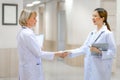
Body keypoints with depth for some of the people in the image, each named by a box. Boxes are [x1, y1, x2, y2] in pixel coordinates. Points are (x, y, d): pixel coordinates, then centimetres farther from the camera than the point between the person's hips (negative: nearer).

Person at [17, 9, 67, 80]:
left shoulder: (22, 33, 9)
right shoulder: (28, 34, -20)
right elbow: (39, 53, -19)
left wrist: (39, 49, 28)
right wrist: (57, 54, -14)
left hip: (26, 68, 10)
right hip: (32, 70, -9)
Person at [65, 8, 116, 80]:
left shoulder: (108, 33, -9)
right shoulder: (92, 33, 12)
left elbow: (113, 52, -10)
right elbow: (84, 49, 8)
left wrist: (99, 52, -23)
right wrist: (70, 52, -2)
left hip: (101, 69, -6)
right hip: (89, 68, 7)